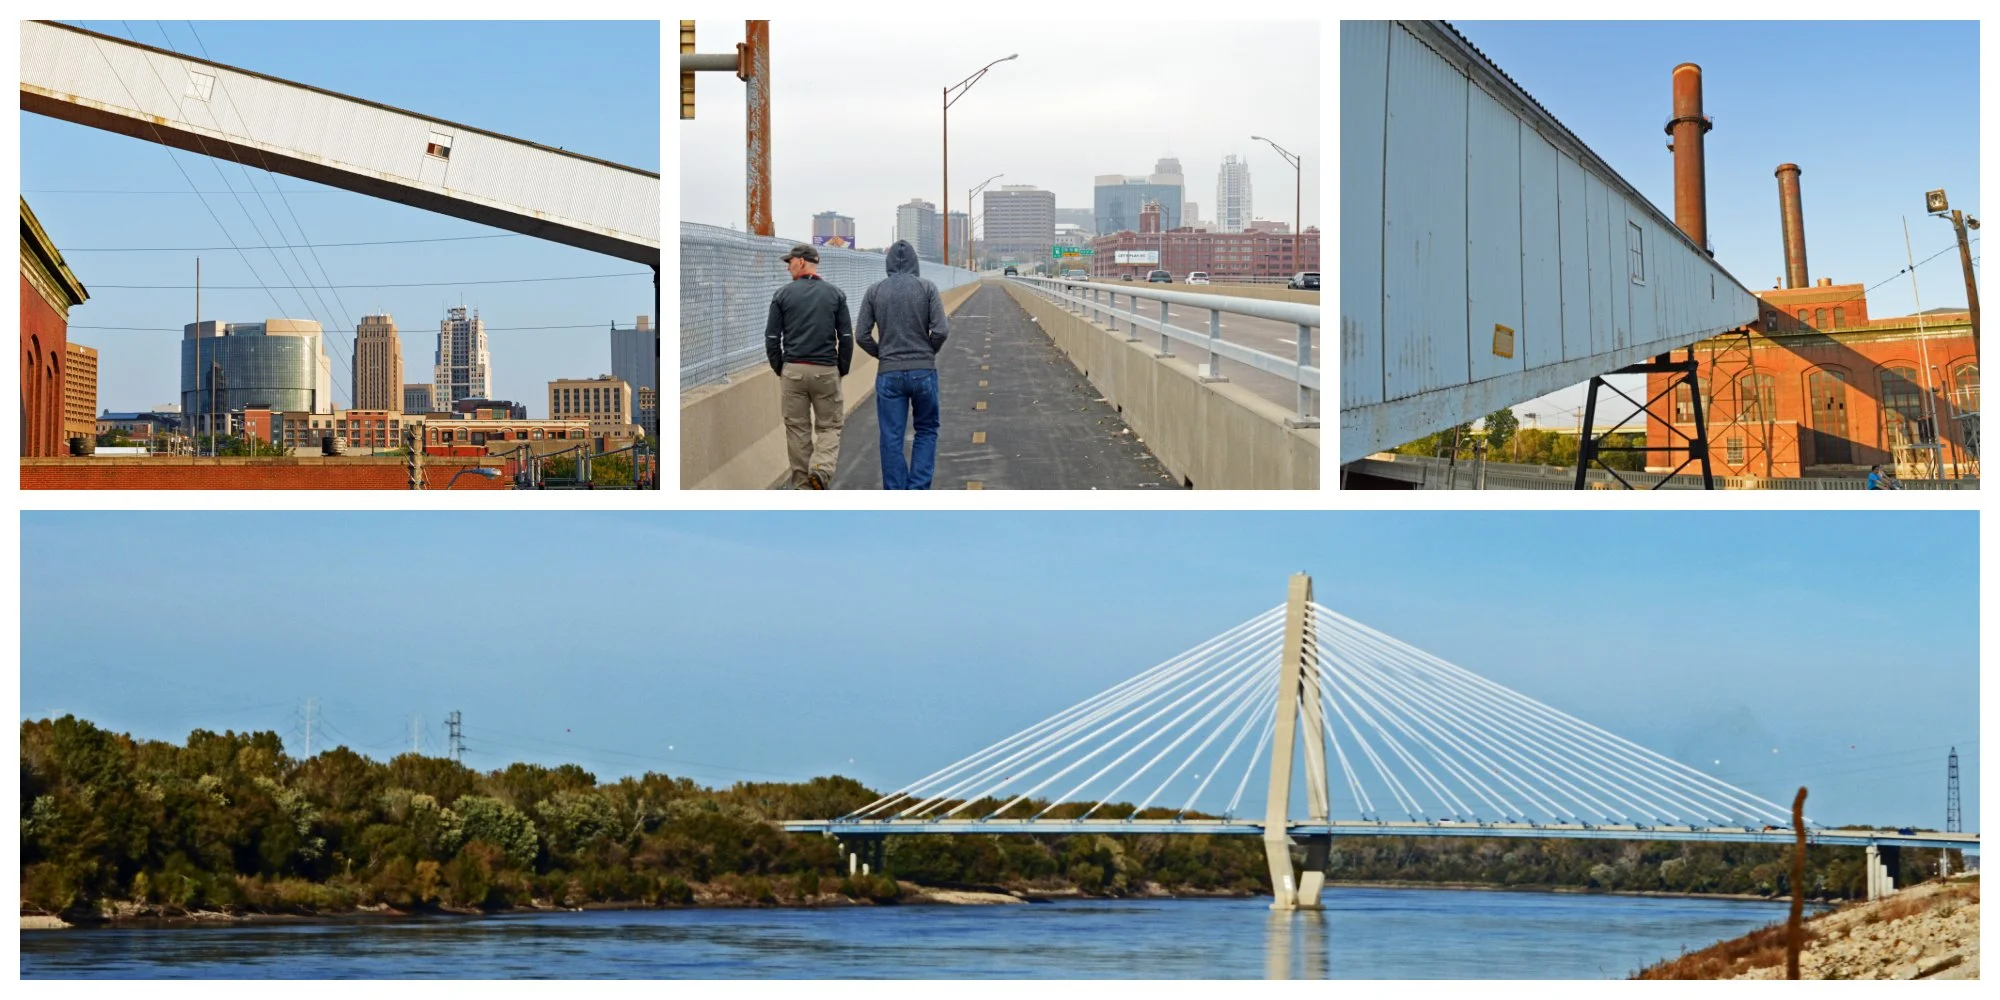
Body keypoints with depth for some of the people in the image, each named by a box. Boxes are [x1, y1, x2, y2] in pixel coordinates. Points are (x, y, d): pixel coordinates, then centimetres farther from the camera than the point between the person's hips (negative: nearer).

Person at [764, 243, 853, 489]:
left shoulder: (783, 295, 0)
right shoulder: (835, 294, 2)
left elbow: (772, 338, 0)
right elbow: (846, 337, 1)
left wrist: (779, 369, 11)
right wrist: (842, 370, 11)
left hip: (792, 370, 0)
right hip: (826, 371, 0)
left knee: (797, 429, 8)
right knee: (829, 426, 9)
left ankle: (802, 486, 9)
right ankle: (822, 468, -16)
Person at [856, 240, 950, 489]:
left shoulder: (874, 291, 0)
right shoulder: (927, 288, -3)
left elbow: (862, 335, -3)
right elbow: (940, 331, -9)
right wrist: (929, 353, 9)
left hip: (889, 374, 1)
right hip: (924, 372, -1)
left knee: (891, 439, 5)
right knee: (927, 431, 15)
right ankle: (918, 490, 4)